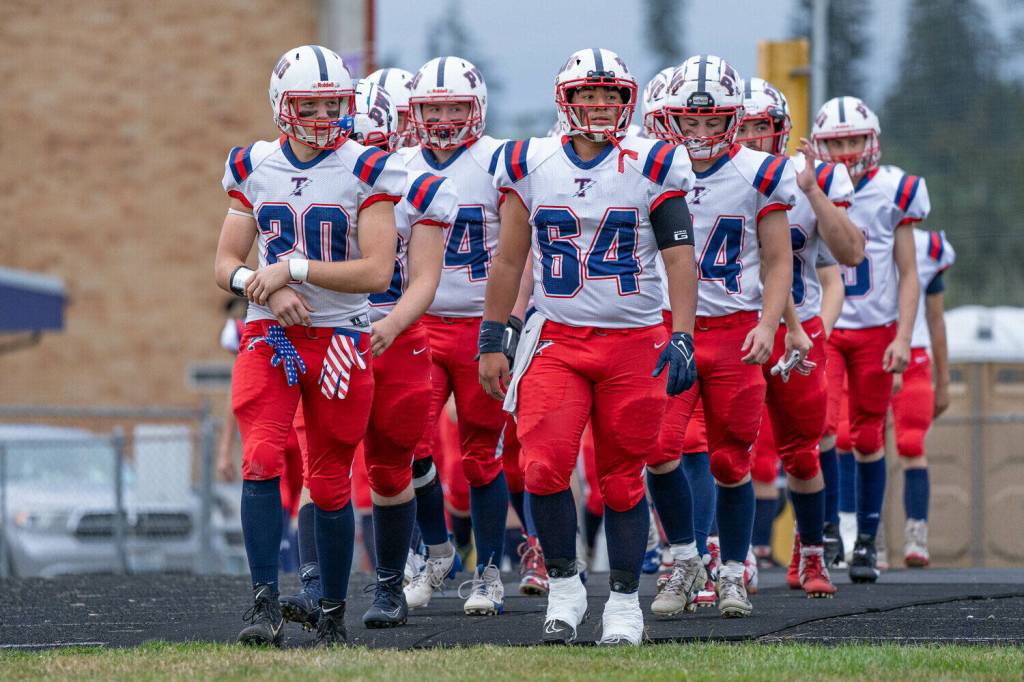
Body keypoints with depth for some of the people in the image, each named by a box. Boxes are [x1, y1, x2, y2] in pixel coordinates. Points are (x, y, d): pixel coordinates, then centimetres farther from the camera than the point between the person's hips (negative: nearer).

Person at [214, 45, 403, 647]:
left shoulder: (367, 171, -4)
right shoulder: (253, 168, 7)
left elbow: (377, 272, -11)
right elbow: (227, 265, 8)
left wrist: (292, 267, -16)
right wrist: (270, 290, -13)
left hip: (340, 337, -2)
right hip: (268, 337, 2)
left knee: (331, 484, 4)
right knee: (262, 461, -17)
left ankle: (334, 614, 17)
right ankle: (266, 605, -20)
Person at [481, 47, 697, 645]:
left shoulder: (652, 166, -2)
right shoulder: (530, 166, 4)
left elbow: (680, 258, -4)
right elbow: (509, 261, 11)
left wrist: (682, 338, -13)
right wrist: (492, 341, 9)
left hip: (634, 342, -1)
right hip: (557, 340, 1)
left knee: (623, 478, 4)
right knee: (545, 466, -15)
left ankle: (625, 601, 16)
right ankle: (564, 584, 4)